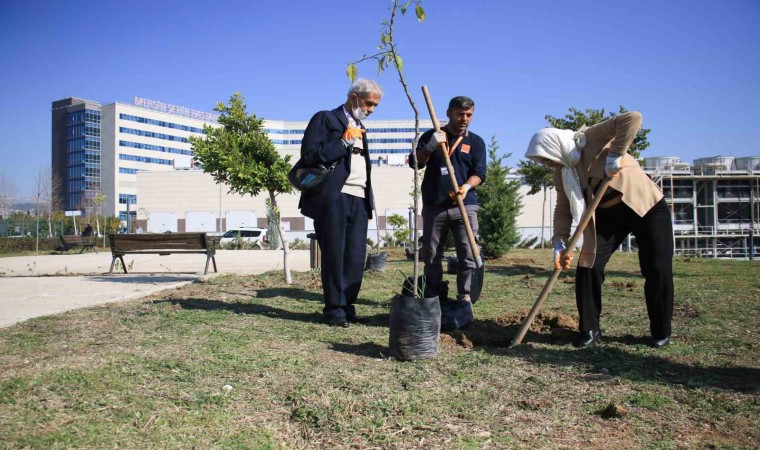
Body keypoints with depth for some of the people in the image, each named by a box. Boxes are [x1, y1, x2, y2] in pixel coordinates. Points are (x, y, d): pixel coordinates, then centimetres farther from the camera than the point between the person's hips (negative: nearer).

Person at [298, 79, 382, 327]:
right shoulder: (325, 119, 2)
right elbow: (310, 156, -10)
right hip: (333, 199, -6)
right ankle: (334, 309, 8)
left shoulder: (360, 129, 25)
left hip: (358, 201, 7)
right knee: (334, 257, -2)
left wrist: (368, 205, 18)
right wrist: (344, 141, -12)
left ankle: (347, 307, 10)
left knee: (356, 258, 1)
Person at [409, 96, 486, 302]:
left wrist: (466, 186, -20)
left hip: (465, 206, 0)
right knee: (431, 257, 4)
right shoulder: (432, 136, 10)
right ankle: (434, 299, 14)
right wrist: (430, 147, -17)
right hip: (433, 206, 0)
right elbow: (414, 163, 1)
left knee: (468, 255, -6)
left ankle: (464, 297, 4)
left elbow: (479, 172, 2)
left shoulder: (476, 142, 12)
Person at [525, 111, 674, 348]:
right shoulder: (562, 173, -1)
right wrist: (560, 242, -11)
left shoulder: (593, 138, -18)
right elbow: (563, 210, 0)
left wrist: (615, 155, -32)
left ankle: (661, 332, 14)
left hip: (646, 206, -5)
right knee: (588, 266, -6)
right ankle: (590, 330, 5)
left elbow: (632, 118, -29)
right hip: (607, 214, 6)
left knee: (657, 270, -4)